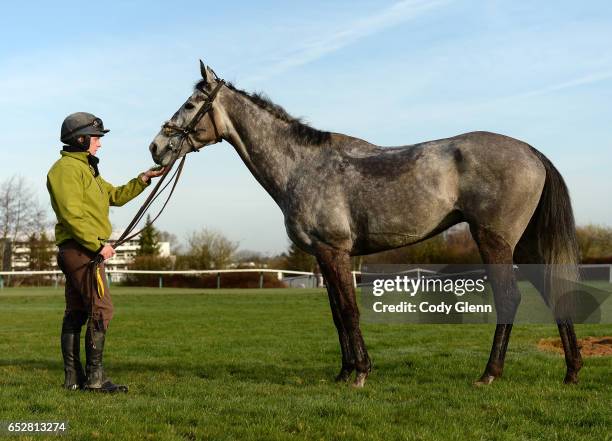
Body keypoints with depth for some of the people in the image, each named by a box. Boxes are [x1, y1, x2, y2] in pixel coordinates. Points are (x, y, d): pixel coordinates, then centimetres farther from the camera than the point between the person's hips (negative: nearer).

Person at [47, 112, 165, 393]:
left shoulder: (85, 169, 23)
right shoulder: (67, 168, -10)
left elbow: (116, 196, 25)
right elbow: (71, 214, -20)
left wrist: (143, 180, 13)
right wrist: (98, 244, -20)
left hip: (84, 251, 11)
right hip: (80, 249, -11)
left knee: (76, 312, 9)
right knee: (101, 309, -11)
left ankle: (73, 377, 13)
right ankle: (94, 377, -9)